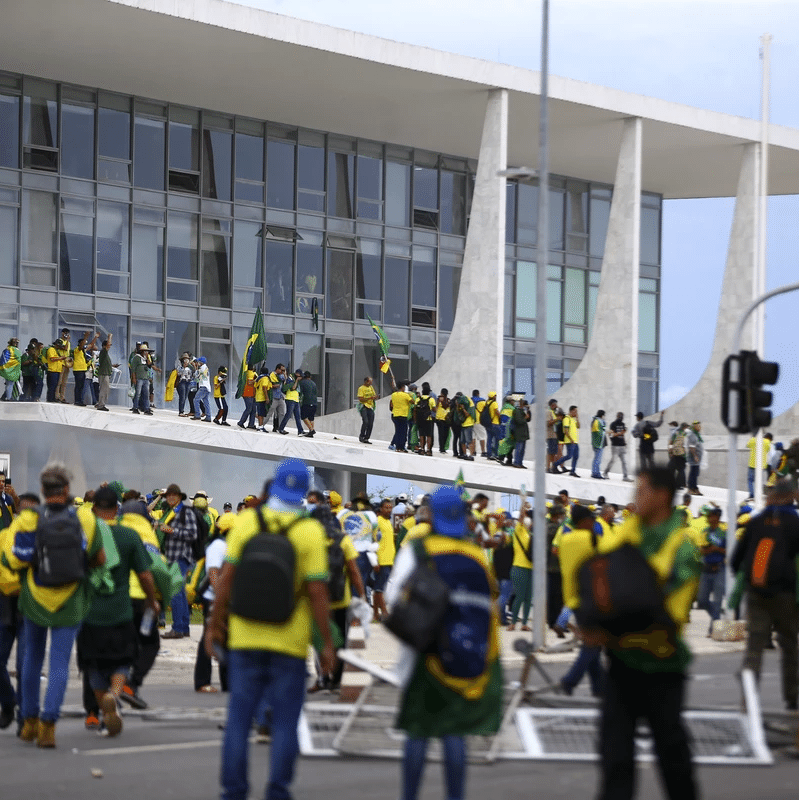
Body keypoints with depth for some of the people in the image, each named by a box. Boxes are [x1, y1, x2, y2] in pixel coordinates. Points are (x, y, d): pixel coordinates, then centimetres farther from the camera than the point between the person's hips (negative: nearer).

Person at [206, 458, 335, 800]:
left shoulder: (247, 521, -3)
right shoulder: (310, 530, -8)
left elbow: (226, 578, -2)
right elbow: (317, 592, -11)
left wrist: (215, 624, 8)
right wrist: (327, 644, -3)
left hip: (245, 639, 2)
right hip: (289, 642, -2)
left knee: (238, 719, 9)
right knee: (285, 723, 7)